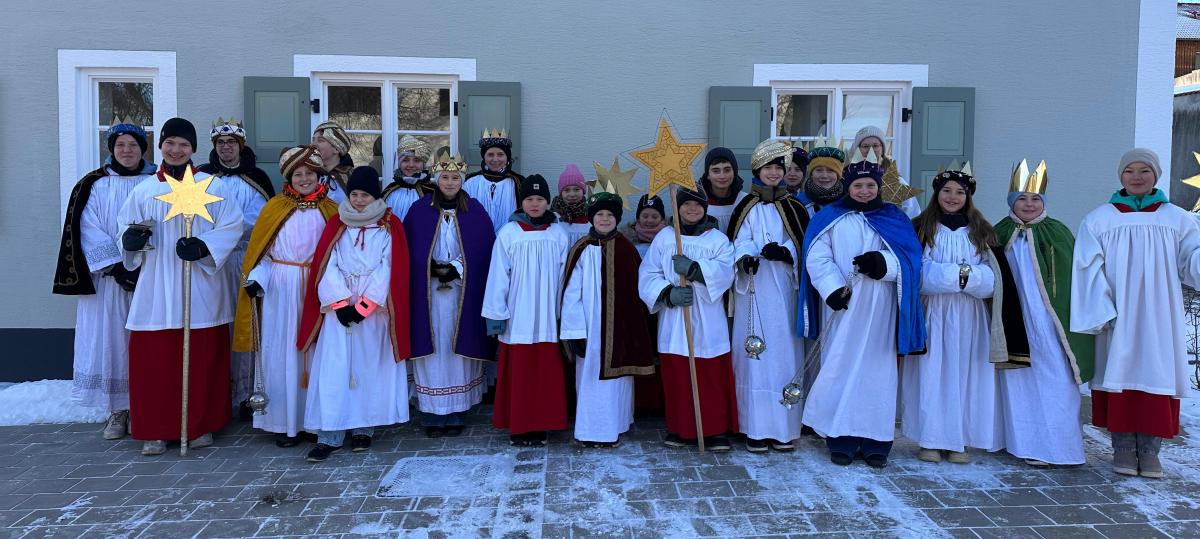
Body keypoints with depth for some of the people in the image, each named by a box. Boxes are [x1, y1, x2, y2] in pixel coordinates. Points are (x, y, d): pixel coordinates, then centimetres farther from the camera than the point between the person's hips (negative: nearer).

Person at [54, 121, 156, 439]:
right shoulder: (94, 185, 6)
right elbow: (87, 231, -1)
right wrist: (116, 266, -12)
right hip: (107, 279, 1)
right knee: (110, 340, 1)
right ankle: (118, 411, 8)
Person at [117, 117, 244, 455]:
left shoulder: (211, 186, 2)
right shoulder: (144, 190, 10)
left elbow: (233, 225, -2)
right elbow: (125, 227, 14)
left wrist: (203, 246, -17)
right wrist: (132, 238, -10)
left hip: (201, 287, -2)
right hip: (157, 287, 2)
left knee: (202, 358, 3)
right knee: (154, 358, 1)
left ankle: (202, 425, 17)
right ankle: (155, 429, 13)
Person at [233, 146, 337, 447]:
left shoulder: (330, 210, 6)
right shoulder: (275, 207, 5)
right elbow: (260, 252, 4)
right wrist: (255, 279, -12)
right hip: (280, 289, 0)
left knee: (315, 352, 4)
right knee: (282, 353, 3)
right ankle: (285, 422, 11)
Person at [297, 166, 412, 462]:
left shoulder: (390, 226, 2)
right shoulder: (336, 224, 7)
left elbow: (389, 269, -5)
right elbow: (327, 265, 0)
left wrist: (364, 305, -11)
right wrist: (341, 303, -11)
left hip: (375, 308, -1)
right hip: (339, 306, 1)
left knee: (370, 367, 4)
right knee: (333, 368, -4)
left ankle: (364, 428, 15)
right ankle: (330, 434, 0)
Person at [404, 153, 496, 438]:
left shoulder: (475, 211, 4)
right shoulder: (419, 210, 3)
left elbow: (485, 251, 1)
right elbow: (408, 250, 3)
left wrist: (456, 269, -9)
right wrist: (432, 268, -11)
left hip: (463, 293, 0)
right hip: (427, 293, 0)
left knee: (459, 349, 2)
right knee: (432, 350, -1)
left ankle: (457, 413, 11)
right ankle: (432, 415, 8)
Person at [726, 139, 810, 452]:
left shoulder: (793, 208, 10)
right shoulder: (746, 208, 8)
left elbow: (804, 244, 4)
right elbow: (739, 243, -1)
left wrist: (784, 251, -16)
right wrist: (746, 258, -22)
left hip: (783, 290, 1)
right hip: (754, 290, -1)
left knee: (784, 353, 1)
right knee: (753, 354, -3)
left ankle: (784, 428, 9)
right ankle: (756, 429, 4)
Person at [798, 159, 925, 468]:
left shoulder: (895, 218, 12)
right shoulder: (829, 218, 7)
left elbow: (910, 257, 2)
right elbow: (817, 258, -3)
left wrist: (883, 262, -18)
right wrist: (832, 288, -18)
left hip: (880, 309, 1)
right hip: (842, 306, -1)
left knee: (878, 371, 2)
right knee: (840, 369, -1)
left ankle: (875, 442, 10)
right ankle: (842, 439, 7)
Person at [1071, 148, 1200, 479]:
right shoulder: (1099, 220, 4)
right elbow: (1089, 272, -3)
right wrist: (1099, 313, -14)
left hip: (1158, 318, 1)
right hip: (1117, 318, -1)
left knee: (1156, 376, 1)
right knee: (1121, 375, 0)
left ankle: (1149, 450, 9)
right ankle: (1123, 448, 8)